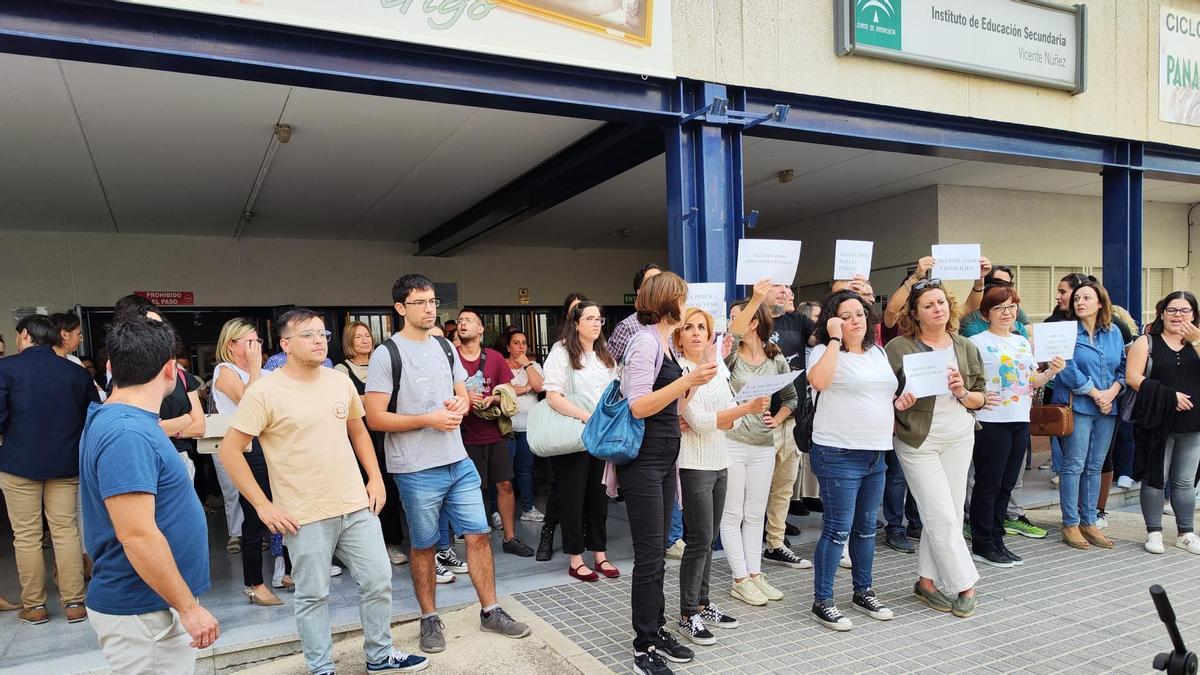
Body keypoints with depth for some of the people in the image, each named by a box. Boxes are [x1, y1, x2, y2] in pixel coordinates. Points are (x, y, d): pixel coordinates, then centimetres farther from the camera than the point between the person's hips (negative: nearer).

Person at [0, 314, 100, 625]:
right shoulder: (77, 372, 2)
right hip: (65, 463, 3)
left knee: (26, 536, 8)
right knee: (66, 530, 8)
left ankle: (34, 606, 15)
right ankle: (74, 603, 9)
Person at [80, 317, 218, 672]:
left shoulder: (118, 419, 5)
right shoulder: (127, 435, -26)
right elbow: (138, 537, -28)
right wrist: (189, 608, -23)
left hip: (153, 605, 10)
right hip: (144, 615, -10)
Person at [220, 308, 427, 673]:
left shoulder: (341, 381, 5)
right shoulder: (263, 392, -11)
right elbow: (230, 451, -9)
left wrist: (376, 478, 10)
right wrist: (263, 505, -11)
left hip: (357, 506, 5)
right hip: (305, 516, -5)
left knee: (378, 581, 10)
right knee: (313, 595, 8)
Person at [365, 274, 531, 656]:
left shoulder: (445, 347, 10)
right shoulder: (386, 354, -9)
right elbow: (375, 418, -12)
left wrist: (460, 405, -5)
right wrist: (429, 419, -18)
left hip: (459, 462, 5)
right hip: (417, 470, -5)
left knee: (478, 535, 8)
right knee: (423, 546, 9)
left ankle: (490, 611, 22)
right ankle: (430, 618, 26)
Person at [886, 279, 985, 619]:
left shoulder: (966, 347, 6)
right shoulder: (899, 348, -7)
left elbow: (980, 399, 9)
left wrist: (962, 393, -12)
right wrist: (897, 404, -23)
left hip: (959, 439, 5)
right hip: (918, 441, -4)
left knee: (944, 514, 8)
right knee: (943, 517, -2)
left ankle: (926, 581, 21)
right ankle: (965, 586, 11)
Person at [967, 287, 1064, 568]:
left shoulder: (1023, 342, 15)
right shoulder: (977, 342, -6)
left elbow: (1032, 382, 18)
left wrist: (1051, 372, 0)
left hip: (1020, 421, 7)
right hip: (992, 421, -7)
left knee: (1006, 485, 12)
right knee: (988, 485, 0)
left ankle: (996, 542, 22)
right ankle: (982, 546, 10)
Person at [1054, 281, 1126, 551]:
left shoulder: (1114, 332, 11)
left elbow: (1123, 368, 11)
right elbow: (1068, 370, -12)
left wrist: (1112, 392, -6)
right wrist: (1096, 394, -11)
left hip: (1107, 408, 5)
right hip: (1078, 406, -5)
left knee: (1095, 467, 9)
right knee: (1074, 466, -3)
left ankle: (1088, 522, 18)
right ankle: (1070, 524, 6)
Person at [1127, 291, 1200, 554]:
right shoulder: (1146, 342, 1)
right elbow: (1133, 377, -9)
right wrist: (1169, 395, -16)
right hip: (1157, 422, -2)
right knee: (1155, 478, 4)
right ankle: (1154, 532, 13)